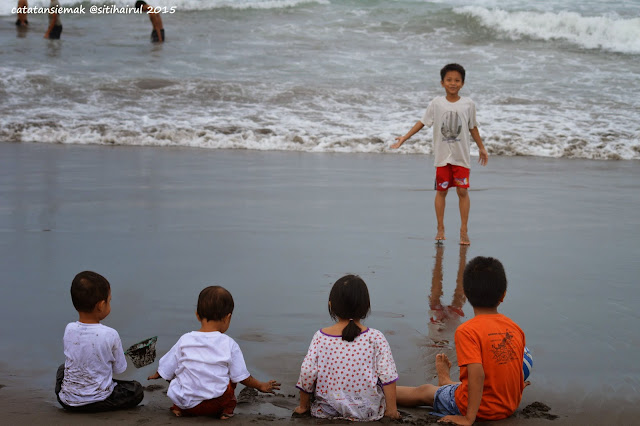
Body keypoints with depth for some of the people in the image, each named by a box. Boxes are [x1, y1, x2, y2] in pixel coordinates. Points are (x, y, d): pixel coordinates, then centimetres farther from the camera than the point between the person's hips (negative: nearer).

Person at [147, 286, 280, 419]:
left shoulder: (185, 340, -3)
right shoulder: (229, 344, -7)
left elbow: (166, 370, 8)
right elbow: (242, 377, 0)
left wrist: (157, 375, 32)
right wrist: (261, 386, 19)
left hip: (185, 403, 2)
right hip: (214, 405, -2)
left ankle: (179, 408, 16)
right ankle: (227, 407, 20)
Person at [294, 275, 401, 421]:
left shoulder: (320, 337, -6)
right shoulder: (375, 338, -9)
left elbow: (307, 373, -7)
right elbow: (387, 375, -10)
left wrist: (303, 406, 8)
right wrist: (391, 409, 0)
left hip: (328, 409, 2)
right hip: (367, 412, -2)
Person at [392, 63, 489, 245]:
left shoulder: (468, 104, 0)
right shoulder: (436, 104, -3)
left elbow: (473, 128, 11)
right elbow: (423, 122, 4)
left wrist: (482, 148, 16)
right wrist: (404, 138, 1)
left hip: (462, 156, 0)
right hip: (442, 155, 0)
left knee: (463, 191, -3)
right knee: (441, 191, 6)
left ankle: (464, 230, 5)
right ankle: (440, 229, 16)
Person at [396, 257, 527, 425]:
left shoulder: (467, 331, -21)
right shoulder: (516, 329, -3)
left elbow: (477, 374, -29)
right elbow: (518, 374, 8)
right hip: (509, 408, 5)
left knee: (423, 391, 19)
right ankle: (446, 381, 63)